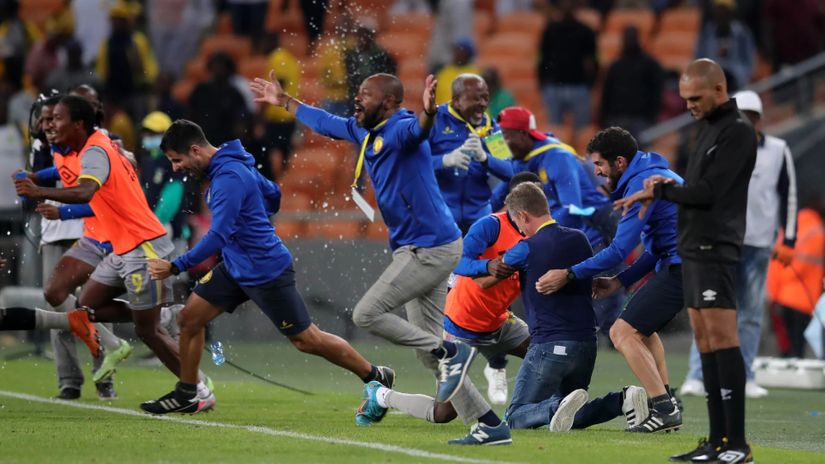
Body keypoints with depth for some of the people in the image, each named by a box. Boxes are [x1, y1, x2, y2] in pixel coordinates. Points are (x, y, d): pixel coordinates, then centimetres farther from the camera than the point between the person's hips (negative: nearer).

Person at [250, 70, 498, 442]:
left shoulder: (400, 130, -16)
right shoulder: (365, 132, 12)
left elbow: (417, 130, -40)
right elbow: (326, 123, 31)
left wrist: (428, 113, -63)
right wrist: (284, 102, 41)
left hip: (431, 249, -10)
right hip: (416, 249, 10)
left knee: (367, 314, -10)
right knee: (428, 351, 7)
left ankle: (452, 353, -7)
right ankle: (487, 423, 5)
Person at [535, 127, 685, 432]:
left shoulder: (642, 183, -13)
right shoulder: (653, 175, 20)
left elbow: (620, 249, -18)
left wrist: (570, 275, -13)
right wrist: (621, 281, 18)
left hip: (682, 266, -11)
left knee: (623, 332, -13)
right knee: (642, 327, 27)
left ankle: (664, 409, -17)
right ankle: (665, 404, 23)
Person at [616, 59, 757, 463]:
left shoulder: (737, 131, -11)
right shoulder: (707, 127, 18)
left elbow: (709, 192, -18)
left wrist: (657, 191, -7)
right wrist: (666, 188, 4)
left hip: (715, 248, -10)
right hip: (693, 247, 10)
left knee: (721, 337, -13)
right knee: (705, 341, 8)